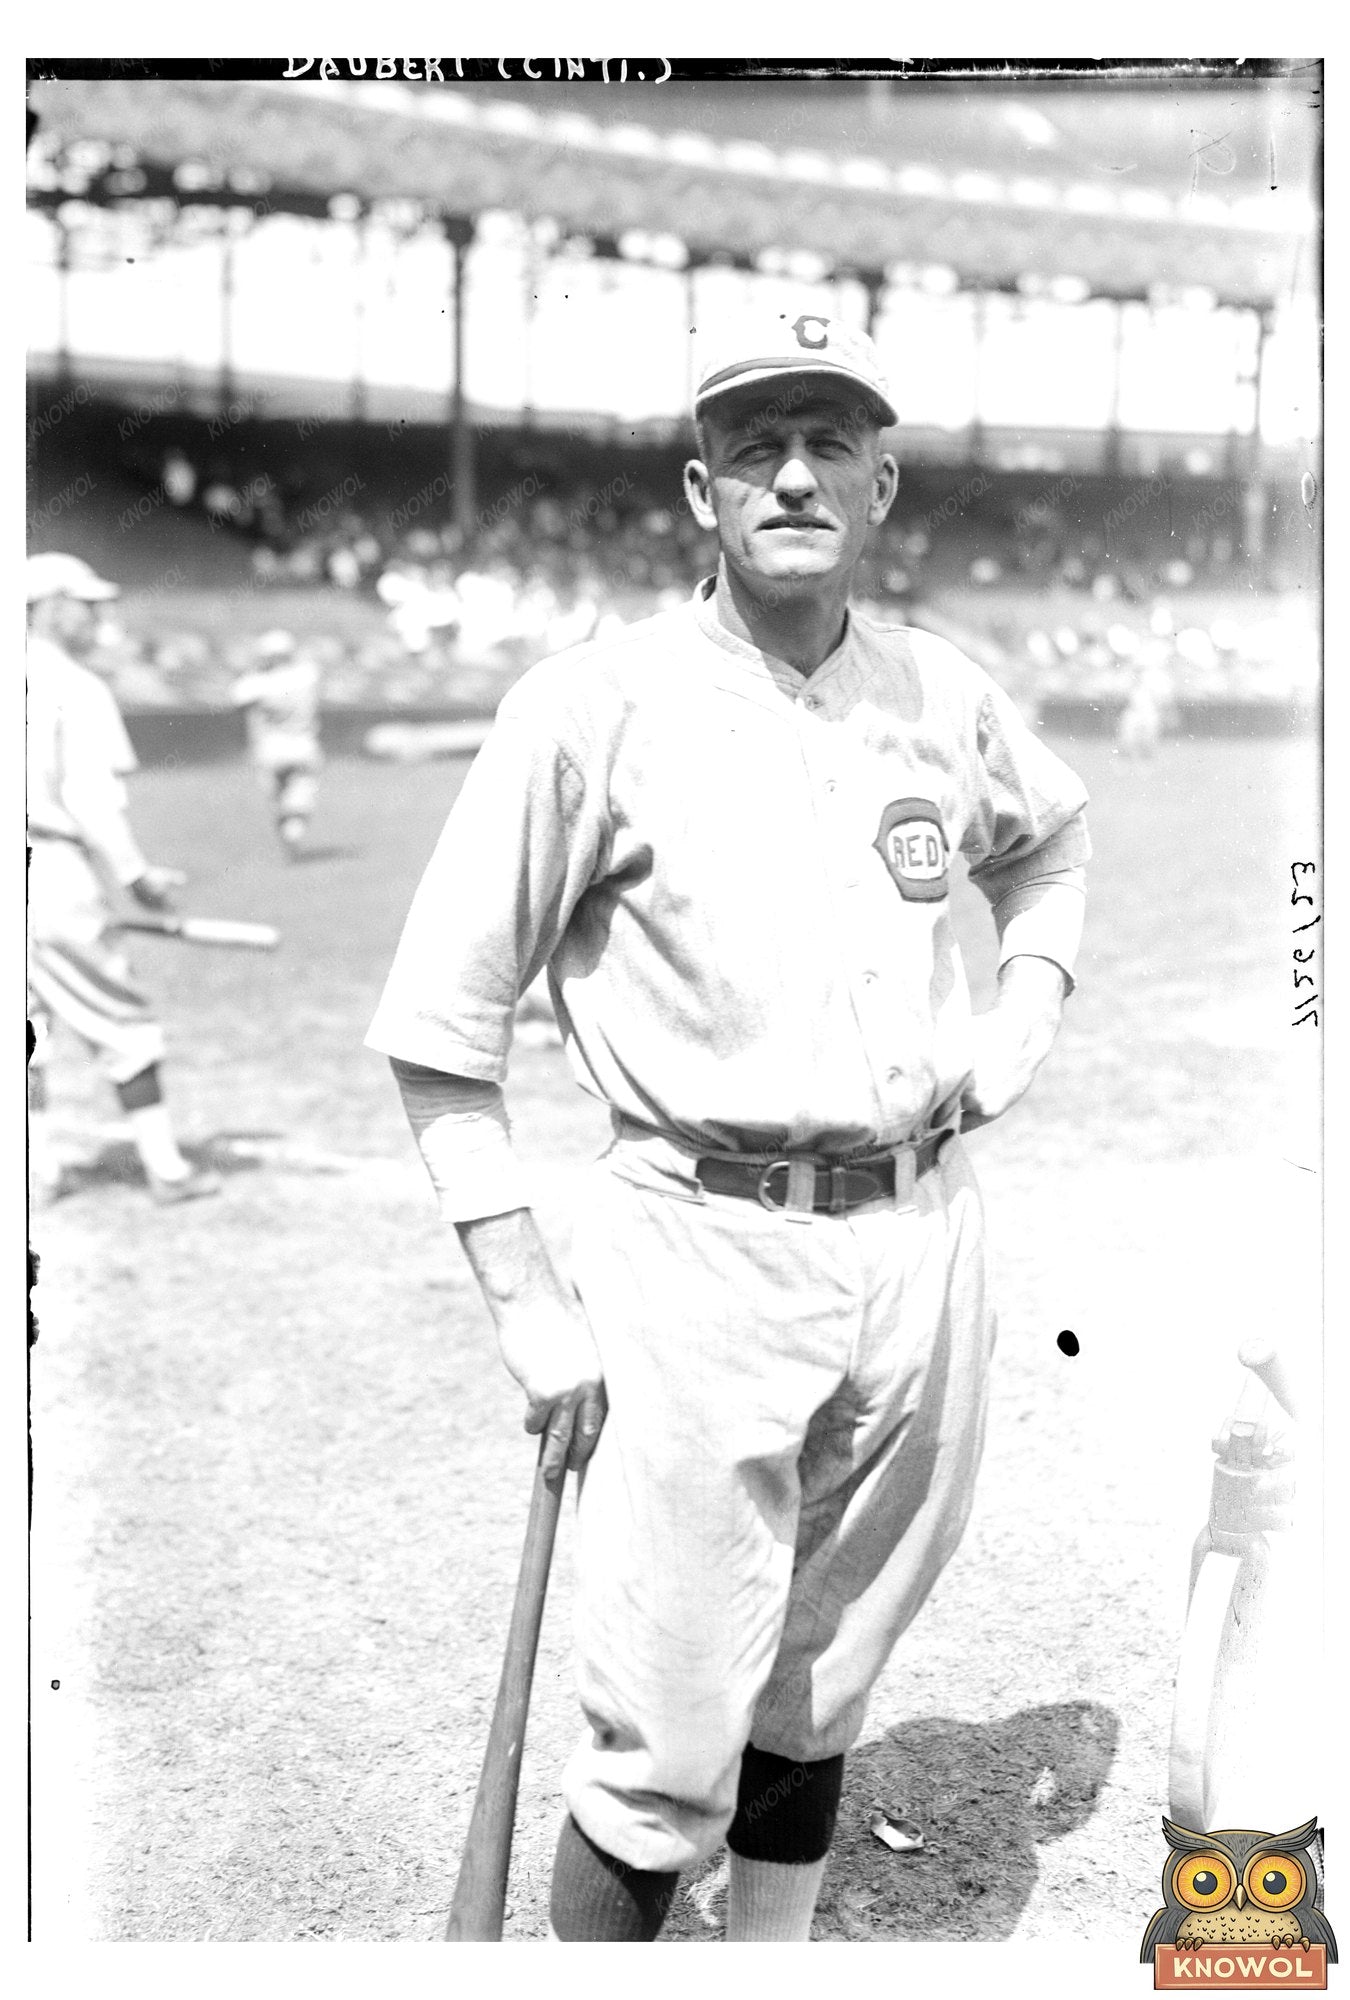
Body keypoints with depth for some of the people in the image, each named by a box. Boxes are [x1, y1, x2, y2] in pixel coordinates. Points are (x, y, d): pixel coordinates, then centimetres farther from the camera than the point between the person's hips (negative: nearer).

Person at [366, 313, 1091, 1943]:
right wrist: (529, 1306, -10)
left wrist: (1029, 1009, 11)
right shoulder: (595, 707, -8)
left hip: (923, 1239, 5)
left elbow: (1052, 846, 29)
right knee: (667, 1753, -2)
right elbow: (436, 1025, -6)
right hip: (705, 1254, -4)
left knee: (823, 1697, 18)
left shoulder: (947, 697, 7)